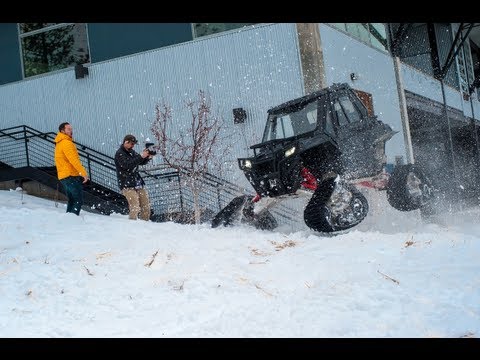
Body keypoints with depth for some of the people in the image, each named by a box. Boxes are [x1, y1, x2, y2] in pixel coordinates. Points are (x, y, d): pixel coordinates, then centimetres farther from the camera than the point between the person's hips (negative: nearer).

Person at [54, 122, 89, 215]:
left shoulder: (59, 144, 20)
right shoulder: (66, 143, -13)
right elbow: (74, 160, -21)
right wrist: (84, 173, -21)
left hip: (63, 176, 10)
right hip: (71, 176, -10)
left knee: (71, 201, 16)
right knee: (78, 201, -10)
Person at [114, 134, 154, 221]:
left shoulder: (132, 152, 15)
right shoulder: (119, 154, -9)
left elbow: (142, 162, 19)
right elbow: (127, 165, -24)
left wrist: (148, 157, -2)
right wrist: (141, 156, -27)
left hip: (138, 183, 8)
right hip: (127, 185, -8)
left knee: (146, 205, 7)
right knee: (135, 207, -17)